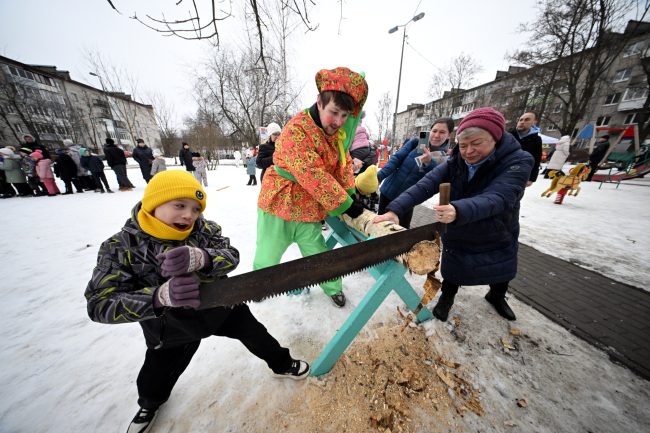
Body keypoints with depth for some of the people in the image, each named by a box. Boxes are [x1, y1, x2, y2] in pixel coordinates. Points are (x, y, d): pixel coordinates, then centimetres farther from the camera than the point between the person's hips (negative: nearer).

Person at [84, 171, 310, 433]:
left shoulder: (203, 228, -18)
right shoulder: (120, 246, -20)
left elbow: (231, 256, -27)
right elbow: (100, 304, -26)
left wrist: (200, 258, -48)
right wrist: (160, 296, -44)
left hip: (221, 306, 1)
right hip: (171, 327, 0)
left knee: (254, 334, 15)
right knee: (156, 376, 22)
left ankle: (282, 364, 45)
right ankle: (149, 404, 62)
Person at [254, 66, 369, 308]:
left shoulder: (336, 134, 5)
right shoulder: (296, 131, -22)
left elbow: (344, 164, 8)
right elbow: (313, 176, -29)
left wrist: (351, 192, -8)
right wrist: (345, 204, -24)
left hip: (309, 213, 5)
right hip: (278, 209, -4)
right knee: (267, 258, 14)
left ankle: (333, 287, 40)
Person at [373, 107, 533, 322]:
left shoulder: (518, 162, -23)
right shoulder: (455, 163, -15)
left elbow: (497, 198, -41)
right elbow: (425, 185, -30)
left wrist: (459, 211, -61)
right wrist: (396, 209, -47)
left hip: (497, 241, 0)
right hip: (457, 239, 0)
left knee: (501, 274, 25)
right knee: (453, 274, 13)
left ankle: (496, 296, 59)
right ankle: (447, 297, 46)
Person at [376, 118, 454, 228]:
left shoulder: (445, 160, -3)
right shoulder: (415, 143, 0)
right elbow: (396, 158, -6)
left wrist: (429, 163, -34)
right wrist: (378, 176, -16)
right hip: (388, 191, 2)